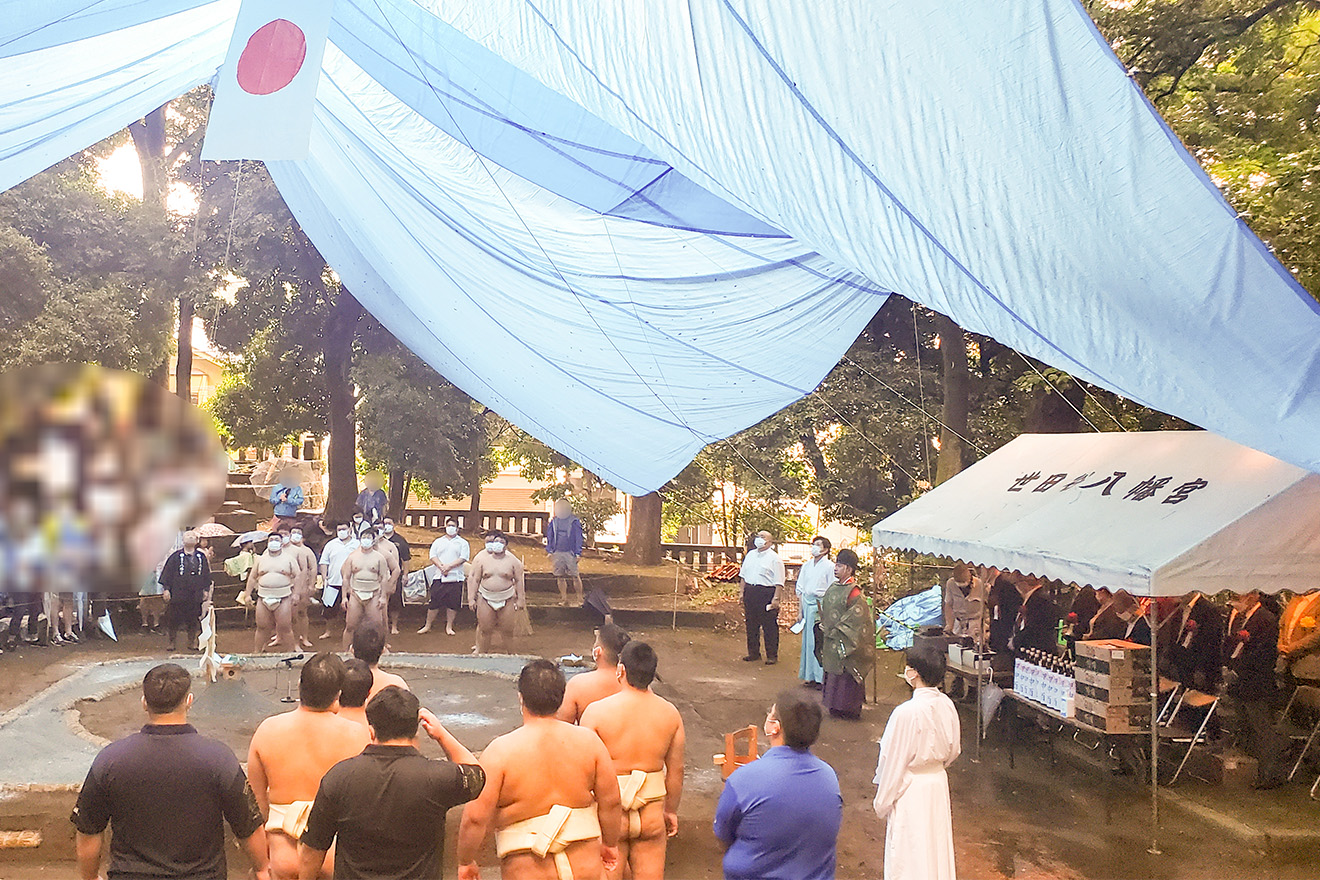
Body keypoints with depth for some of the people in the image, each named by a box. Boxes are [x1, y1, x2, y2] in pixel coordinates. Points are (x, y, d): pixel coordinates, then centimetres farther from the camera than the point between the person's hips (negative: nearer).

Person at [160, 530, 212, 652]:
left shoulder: (201, 557, 9)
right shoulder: (175, 556, 2)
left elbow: (206, 574, 14)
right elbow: (167, 573, 1)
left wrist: (206, 590, 11)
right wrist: (166, 589, -5)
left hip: (195, 595, 2)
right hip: (178, 594, -2)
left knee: (193, 620, 6)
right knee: (174, 620, 2)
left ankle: (192, 642, 16)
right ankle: (173, 643, 13)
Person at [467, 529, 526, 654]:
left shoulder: (513, 560, 1)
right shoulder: (481, 558, 1)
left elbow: (518, 580, 5)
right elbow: (473, 578, 3)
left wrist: (520, 599, 1)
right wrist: (471, 598, 0)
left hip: (506, 599, 0)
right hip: (485, 598, 0)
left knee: (507, 630, 2)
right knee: (485, 629, 2)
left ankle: (509, 654, 13)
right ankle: (482, 653, 14)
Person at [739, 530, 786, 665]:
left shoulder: (774, 558, -5)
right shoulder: (750, 555, 14)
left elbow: (779, 582, -9)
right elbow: (744, 575, 19)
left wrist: (776, 598, -16)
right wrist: (742, 593, 12)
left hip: (767, 593, -6)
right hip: (750, 592, 6)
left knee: (770, 626, -1)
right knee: (751, 625, 11)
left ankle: (772, 656, 9)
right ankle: (753, 653, 23)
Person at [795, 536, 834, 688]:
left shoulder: (829, 566, -6)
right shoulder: (806, 565, 10)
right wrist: (800, 611, 12)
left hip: (822, 605, -5)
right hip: (807, 603, 6)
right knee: (808, 640, 10)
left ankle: (822, 677, 6)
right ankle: (811, 676, 20)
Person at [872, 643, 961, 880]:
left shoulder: (907, 713, -27)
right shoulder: (946, 705, -6)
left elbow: (895, 763, -18)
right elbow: (953, 751, 7)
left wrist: (882, 803, -6)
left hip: (911, 789, -7)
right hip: (939, 783, 7)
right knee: (937, 849, 21)